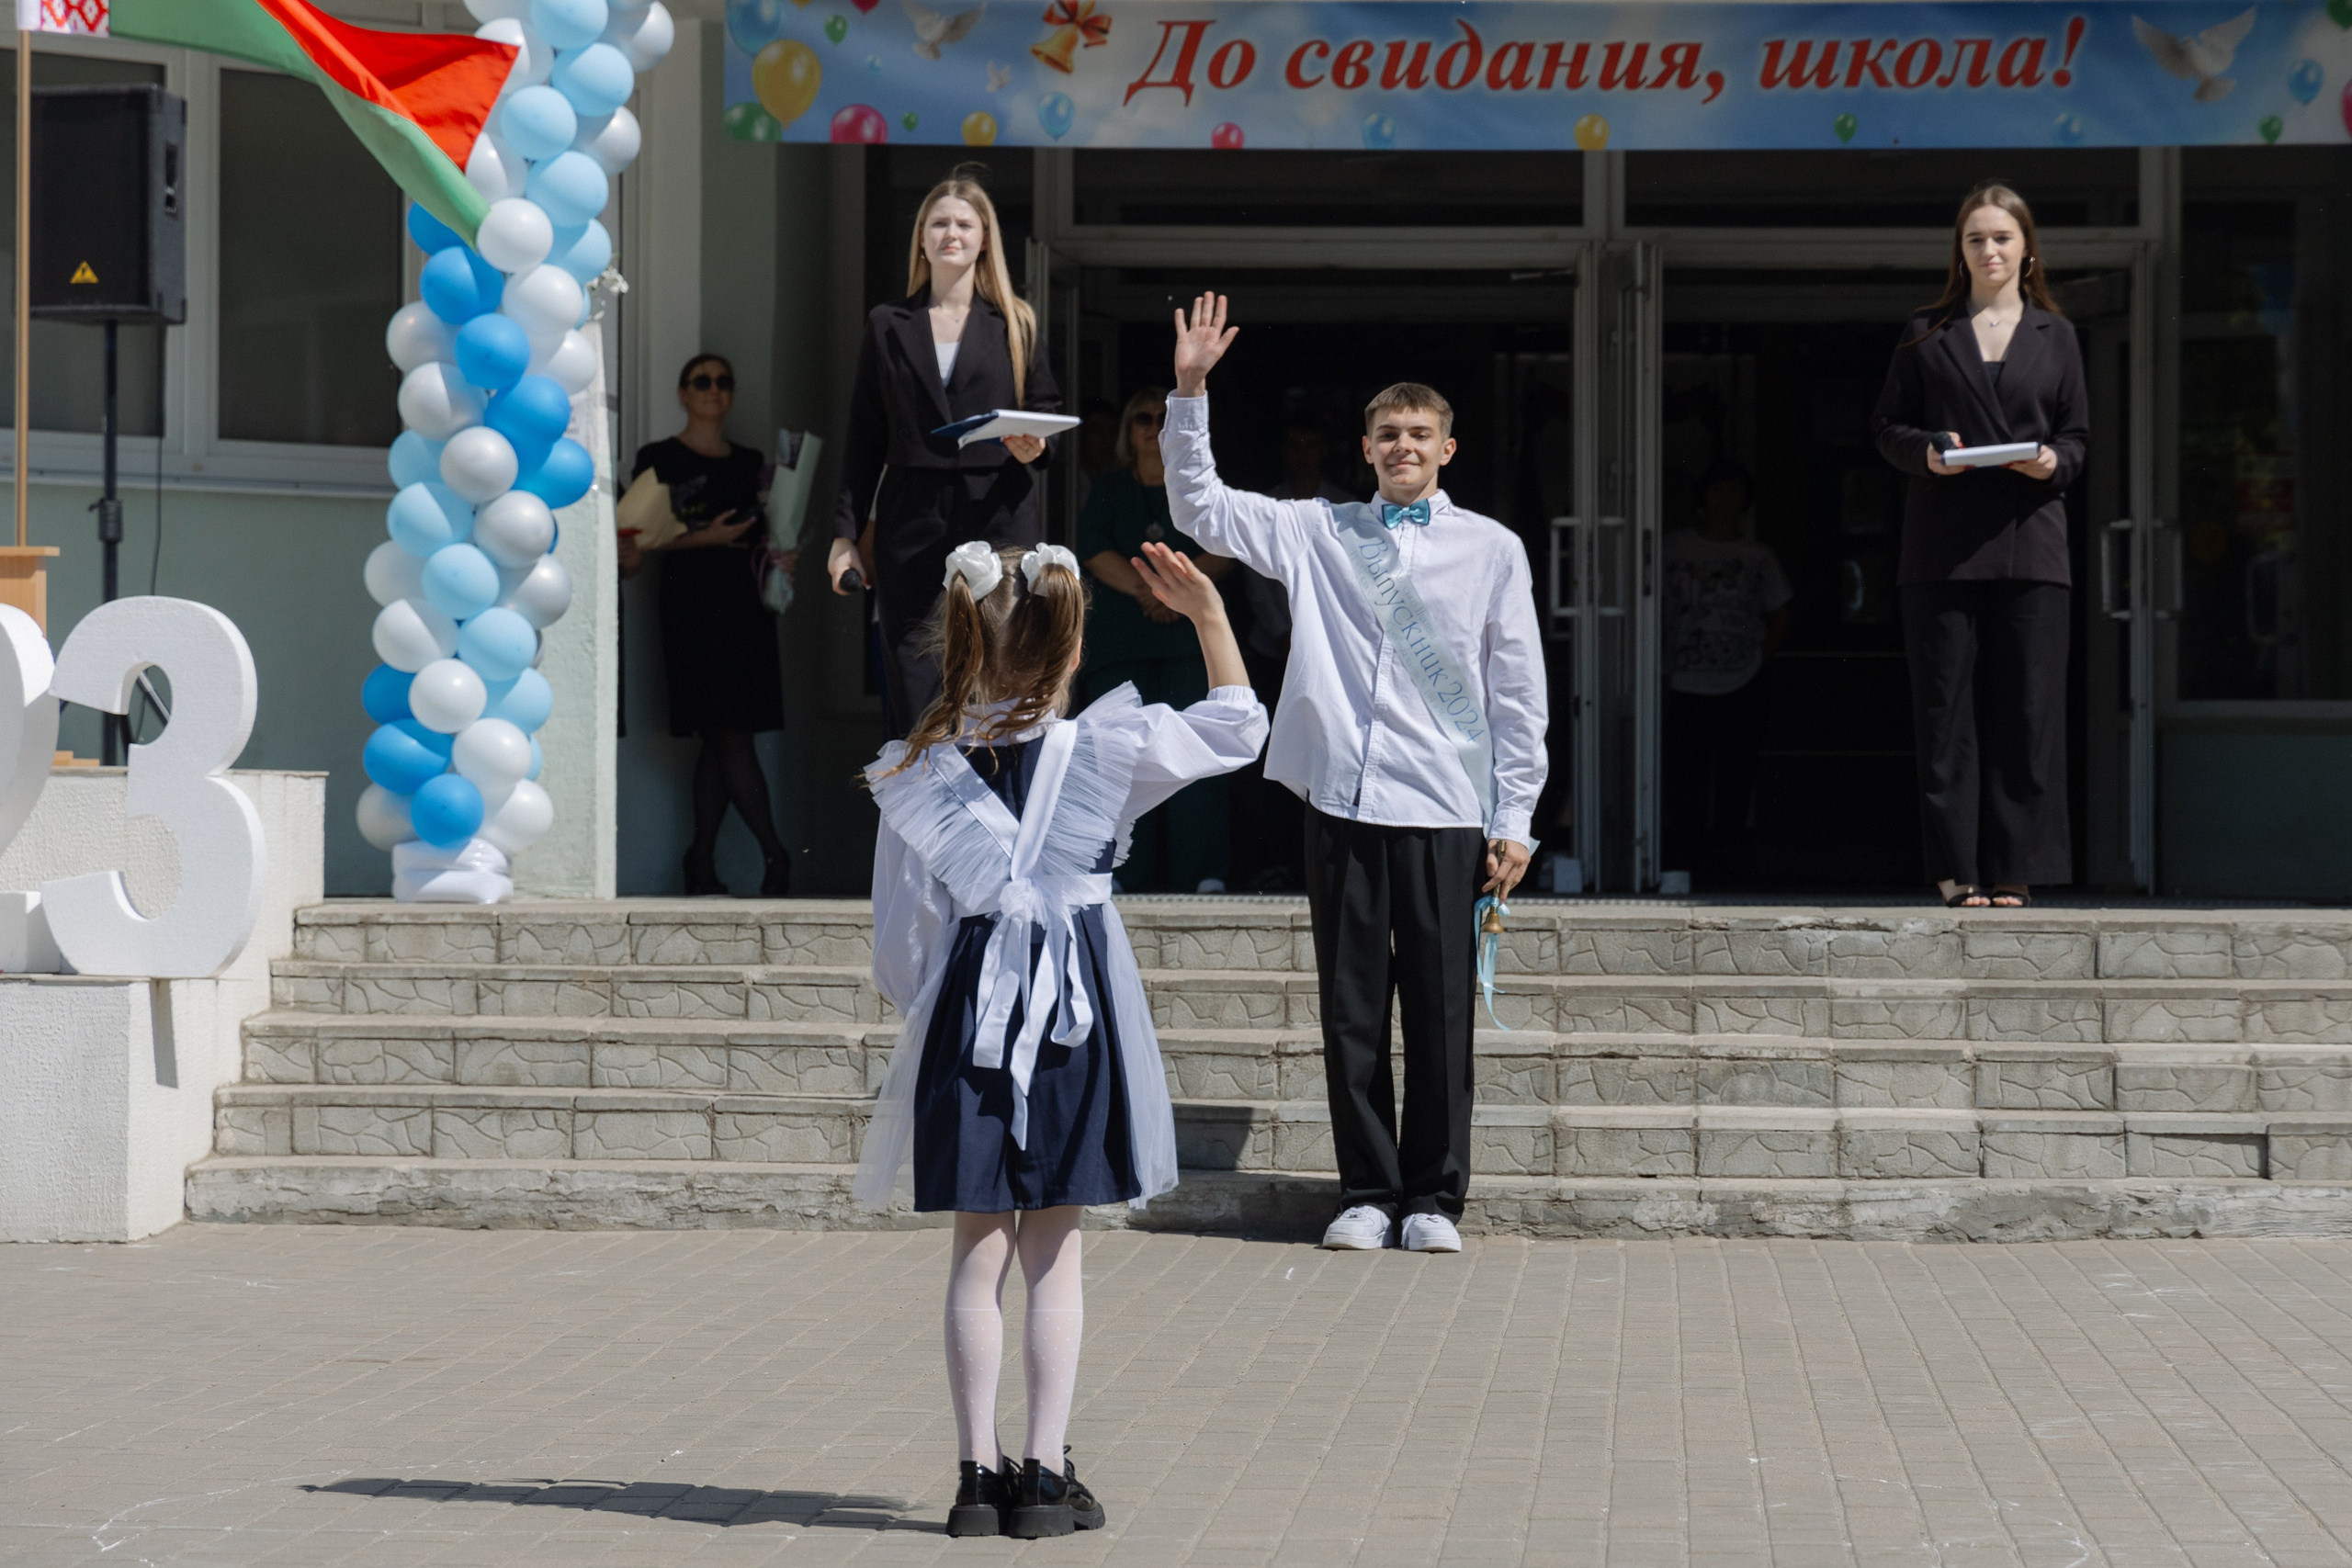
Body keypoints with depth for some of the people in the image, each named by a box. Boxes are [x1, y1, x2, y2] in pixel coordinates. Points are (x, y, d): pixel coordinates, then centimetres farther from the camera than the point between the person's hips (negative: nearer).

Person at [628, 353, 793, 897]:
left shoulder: (751, 464, 16)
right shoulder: (658, 459, 1)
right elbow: (639, 539, -5)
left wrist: (777, 557, -1)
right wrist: (706, 538, -14)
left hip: (746, 608, 5)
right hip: (693, 610, -5)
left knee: (720, 743, 3)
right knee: (731, 736, -10)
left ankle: (702, 868, 6)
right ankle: (775, 858, -8)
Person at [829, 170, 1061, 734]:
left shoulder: (1015, 323, 11)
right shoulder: (888, 325, 12)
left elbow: (1049, 409, 14)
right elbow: (864, 438, 11)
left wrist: (1035, 446, -10)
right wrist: (846, 533, 6)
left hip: (1000, 522, -1)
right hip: (913, 527, 1)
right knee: (915, 695, -3)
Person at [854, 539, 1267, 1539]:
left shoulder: (918, 775, -4)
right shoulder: (1103, 752, -7)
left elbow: (897, 940, 1)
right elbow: (1237, 727, 8)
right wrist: (1207, 612, 9)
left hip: (967, 1013, 1)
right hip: (1078, 1018, -1)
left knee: (978, 1255, 8)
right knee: (1054, 1254, 6)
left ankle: (979, 1474, 7)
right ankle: (1044, 1473, 5)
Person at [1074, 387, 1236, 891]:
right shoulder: (1108, 491, 18)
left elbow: (1225, 551, 3)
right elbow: (1095, 552, 3)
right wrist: (1147, 589, -13)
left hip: (1192, 633, -1)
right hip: (1120, 636, 1)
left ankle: (1202, 873, -14)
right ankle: (1125, 876, -10)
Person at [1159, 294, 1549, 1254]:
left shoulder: (1492, 550, 5)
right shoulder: (1318, 533, 10)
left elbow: (1518, 697, 5)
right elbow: (1199, 507, 9)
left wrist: (1513, 823, 0)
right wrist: (1190, 391, -2)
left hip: (1444, 812, -1)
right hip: (1341, 801, 1)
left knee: (1440, 1012, 1)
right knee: (1351, 1011, 5)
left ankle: (1434, 1198, 11)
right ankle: (1367, 1193, 14)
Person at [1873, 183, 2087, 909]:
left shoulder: (2055, 336, 14)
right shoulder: (1925, 334, 11)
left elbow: (2078, 434, 13)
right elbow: (1887, 426, 9)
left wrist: (2055, 461, -9)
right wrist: (1926, 452, -12)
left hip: (2027, 543, 1)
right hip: (1943, 545, -1)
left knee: (2027, 706, -3)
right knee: (1945, 706, -3)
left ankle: (2016, 867, 2)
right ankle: (1955, 868, 1)